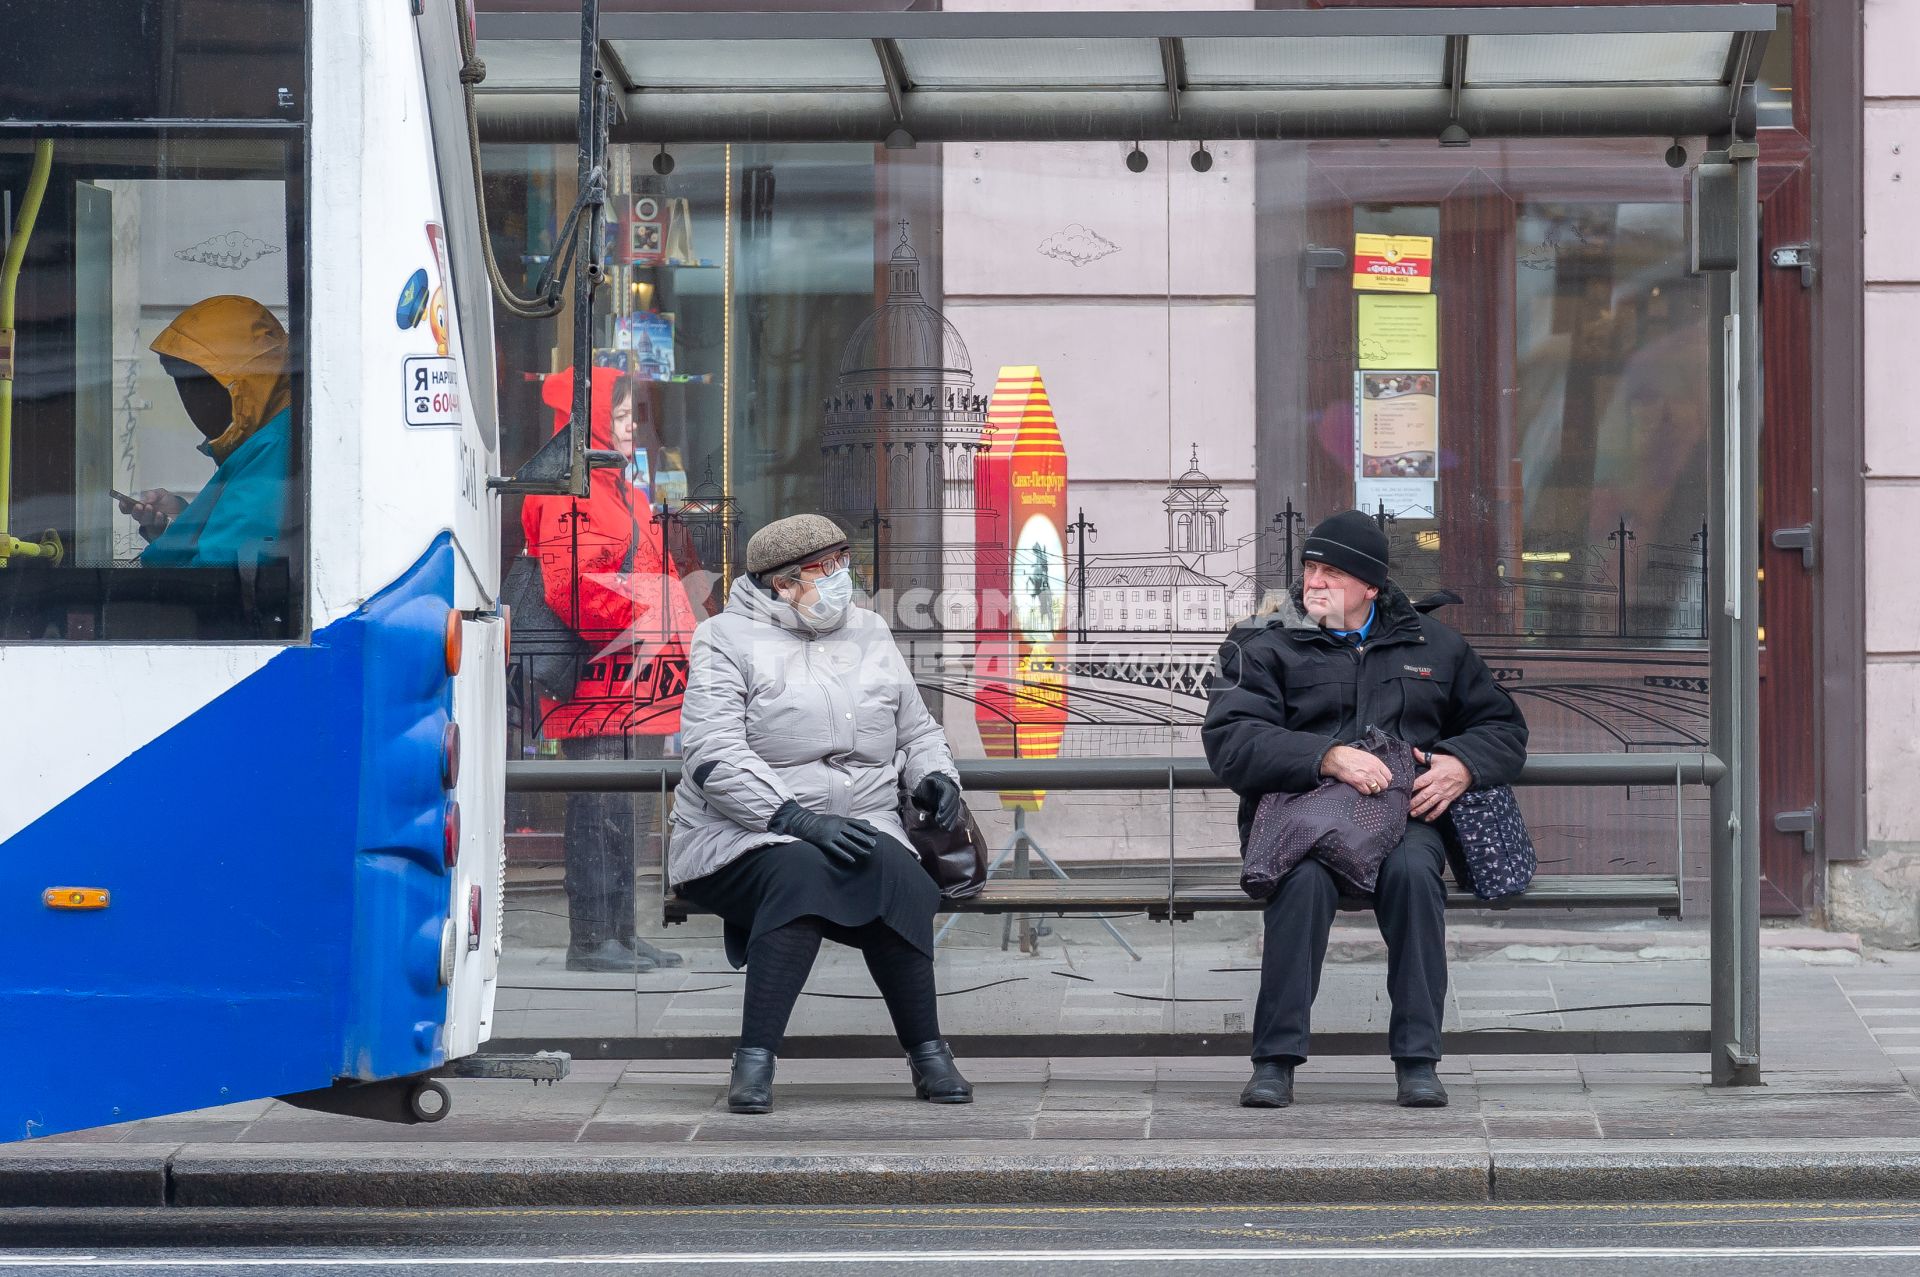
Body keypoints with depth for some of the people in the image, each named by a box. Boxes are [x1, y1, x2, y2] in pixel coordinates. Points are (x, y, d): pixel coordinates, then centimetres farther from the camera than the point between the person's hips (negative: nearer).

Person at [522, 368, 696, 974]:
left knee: (627, 812, 13)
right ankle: (589, 940, -7)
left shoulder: (626, 493, 23)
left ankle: (619, 933, 19)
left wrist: (675, 631, 17)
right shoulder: (570, 494, -11)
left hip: (641, 684, 10)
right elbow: (568, 586, -22)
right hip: (598, 682, -10)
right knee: (600, 807, -9)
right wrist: (635, 624, -24)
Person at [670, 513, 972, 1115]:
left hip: (860, 830, 4)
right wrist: (799, 821, -23)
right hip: (745, 836, -4)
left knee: (896, 875, -30)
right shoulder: (728, 639, -1)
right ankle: (754, 1061, -37)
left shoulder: (869, 633, 18)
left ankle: (929, 1056, -24)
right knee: (801, 873, -37)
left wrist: (935, 778, 4)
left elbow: (918, 731, 28)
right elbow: (713, 758, -12)